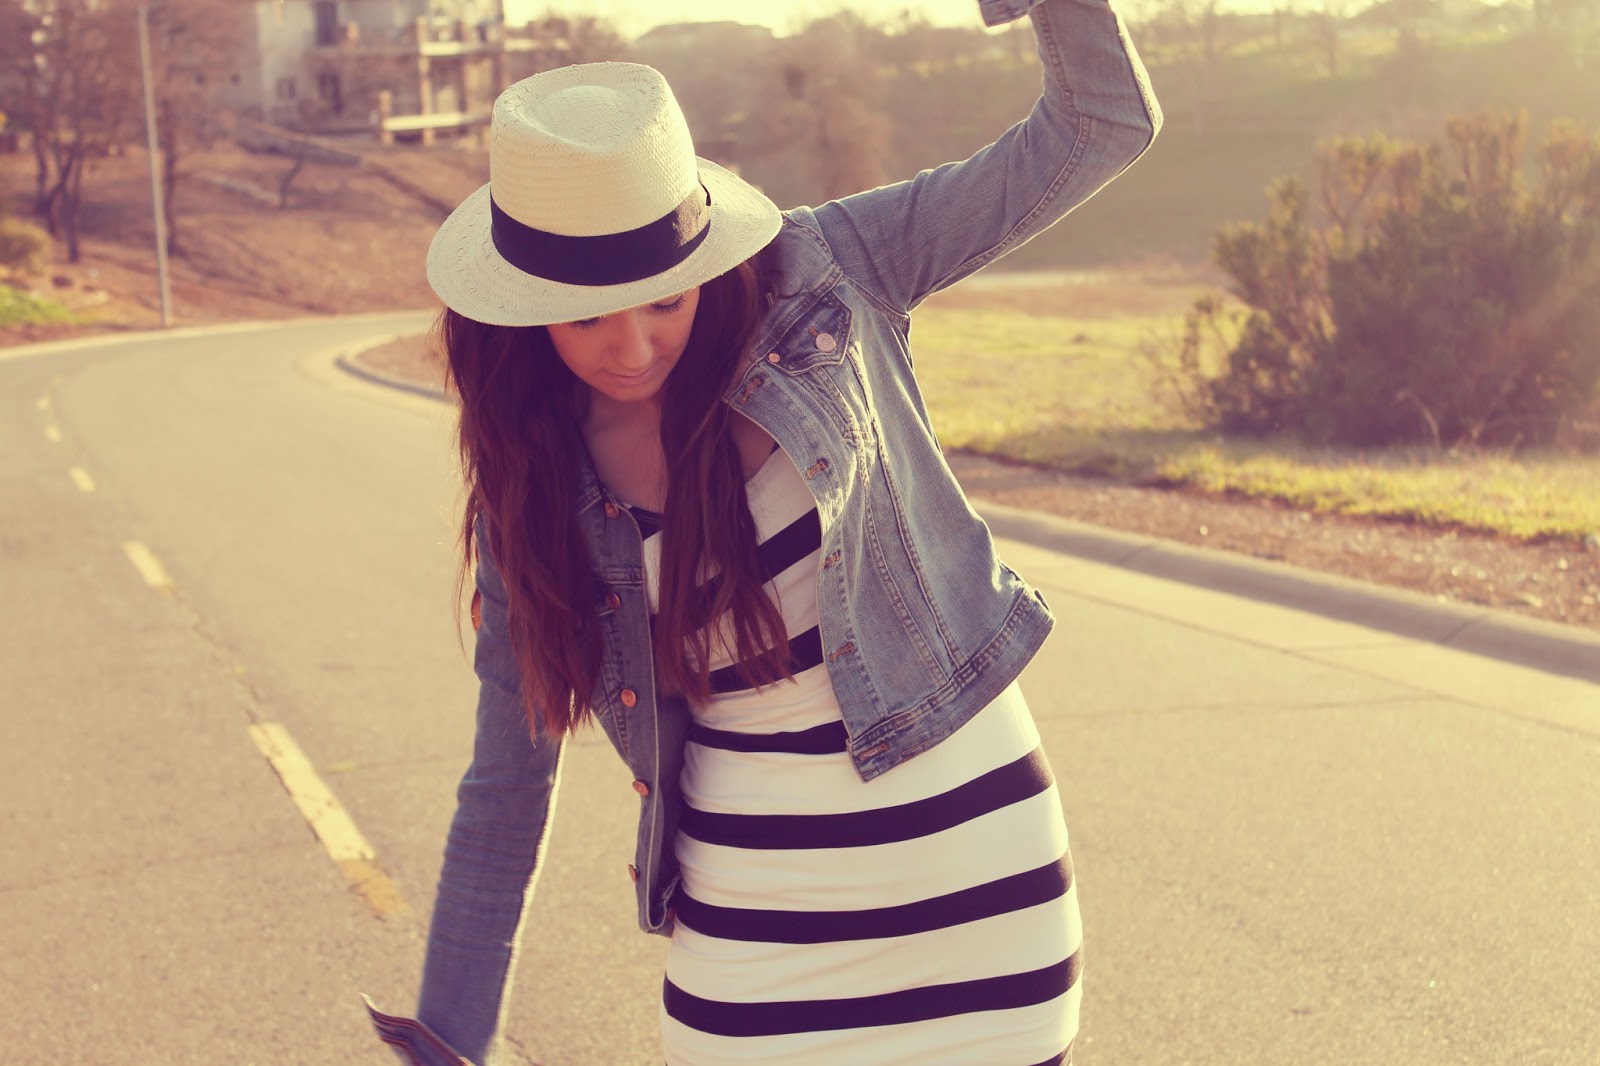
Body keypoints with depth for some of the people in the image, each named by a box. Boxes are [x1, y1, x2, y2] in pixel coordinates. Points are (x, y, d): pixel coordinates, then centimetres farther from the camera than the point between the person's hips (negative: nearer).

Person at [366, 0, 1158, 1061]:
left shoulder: (822, 275, -6)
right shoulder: (533, 499, -2)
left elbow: (1101, 126, -4)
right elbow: (507, 787, 4)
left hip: (981, 856, 0)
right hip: (759, 917, 1)